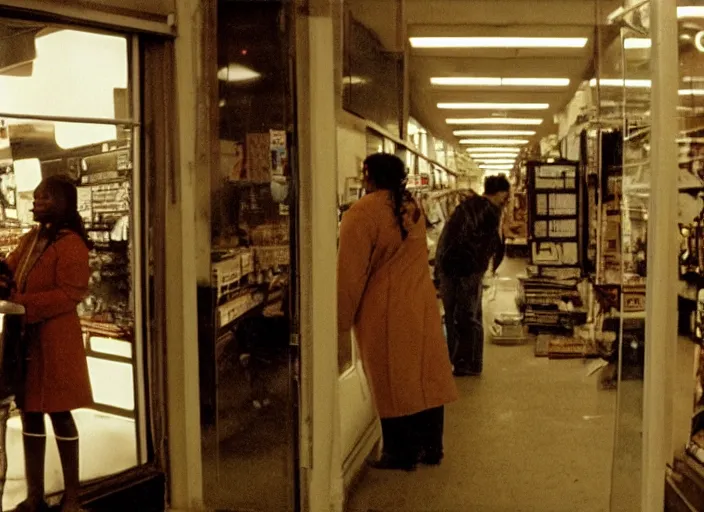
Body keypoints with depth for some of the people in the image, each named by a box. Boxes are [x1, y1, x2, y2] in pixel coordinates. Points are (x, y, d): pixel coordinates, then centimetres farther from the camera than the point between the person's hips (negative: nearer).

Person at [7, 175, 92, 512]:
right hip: (24, 338, 8)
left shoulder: (70, 244, -12)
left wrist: (22, 302, -23)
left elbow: (71, 294, -19)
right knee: (30, 414, 12)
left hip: (54, 341, -8)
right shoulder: (29, 240, 14)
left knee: (59, 414, 1)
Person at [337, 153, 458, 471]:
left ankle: (402, 454, 16)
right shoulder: (411, 208, 7)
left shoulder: (362, 213, -14)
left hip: (386, 313, -6)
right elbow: (412, 261, 12)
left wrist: (342, 324, -8)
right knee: (426, 377, 12)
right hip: (422, 307, 6)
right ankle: (431, 448, 23)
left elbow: (351, 275, -15)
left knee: (394, 384, 5)